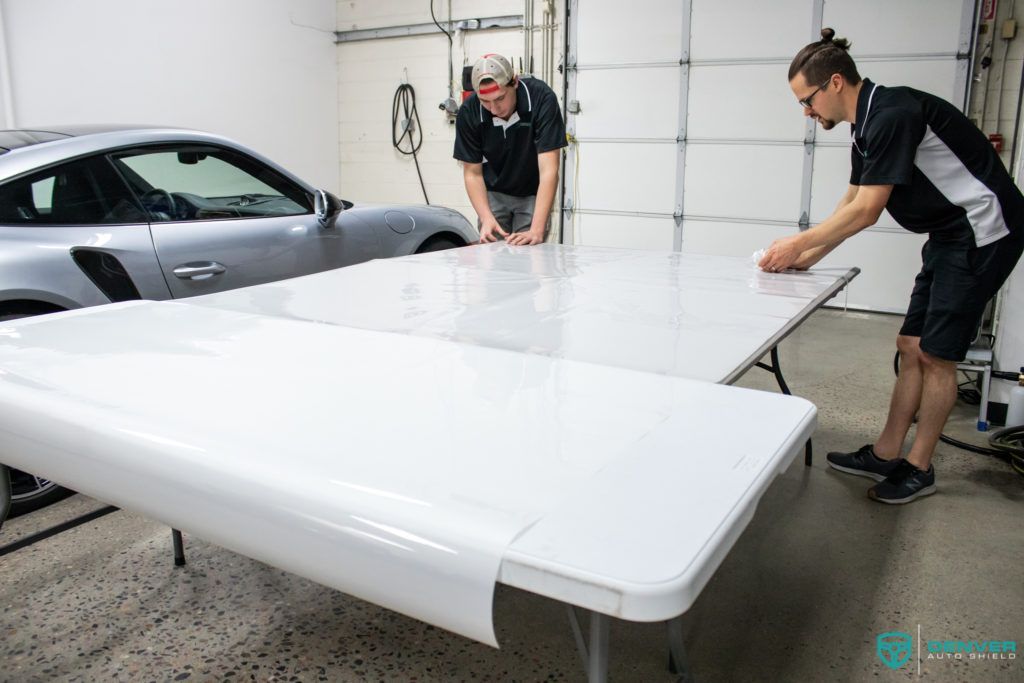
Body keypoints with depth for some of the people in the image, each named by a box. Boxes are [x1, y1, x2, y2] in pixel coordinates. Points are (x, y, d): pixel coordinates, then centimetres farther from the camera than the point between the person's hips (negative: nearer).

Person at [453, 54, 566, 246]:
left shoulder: (541, 98, -29)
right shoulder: (469, 112, -21)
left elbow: (548, 170, -32)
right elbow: (472, 173, -11)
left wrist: (537, 231, -41)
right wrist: (486, 219, -27)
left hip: (532, 194, -1)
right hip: (494, 193, 2)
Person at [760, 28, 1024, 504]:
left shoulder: (892, 114, -23)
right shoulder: (868, 126, 8)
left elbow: (866, 212, -23)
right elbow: (853, 203, 15)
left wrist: (797, 244, -15)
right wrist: (808, 257, 10)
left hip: (983, 233, -10)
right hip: (950, 237, 10)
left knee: (935, 356, -3)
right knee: (911, 348, 10)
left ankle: (918, 469, 11)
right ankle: (885, 456, 18)